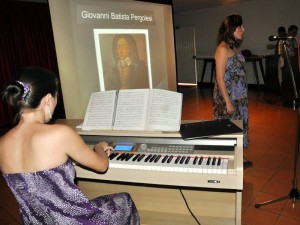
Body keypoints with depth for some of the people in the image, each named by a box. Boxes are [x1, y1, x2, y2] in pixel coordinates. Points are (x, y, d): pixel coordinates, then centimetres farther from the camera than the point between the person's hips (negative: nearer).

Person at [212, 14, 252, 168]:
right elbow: (220, 78, -19)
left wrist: (242, 96, 12)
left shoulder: (235, 46, 9)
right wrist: (228, 102, -19)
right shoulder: (223, 49, -17)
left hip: (239, 96, 9)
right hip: (228, 97, -9)